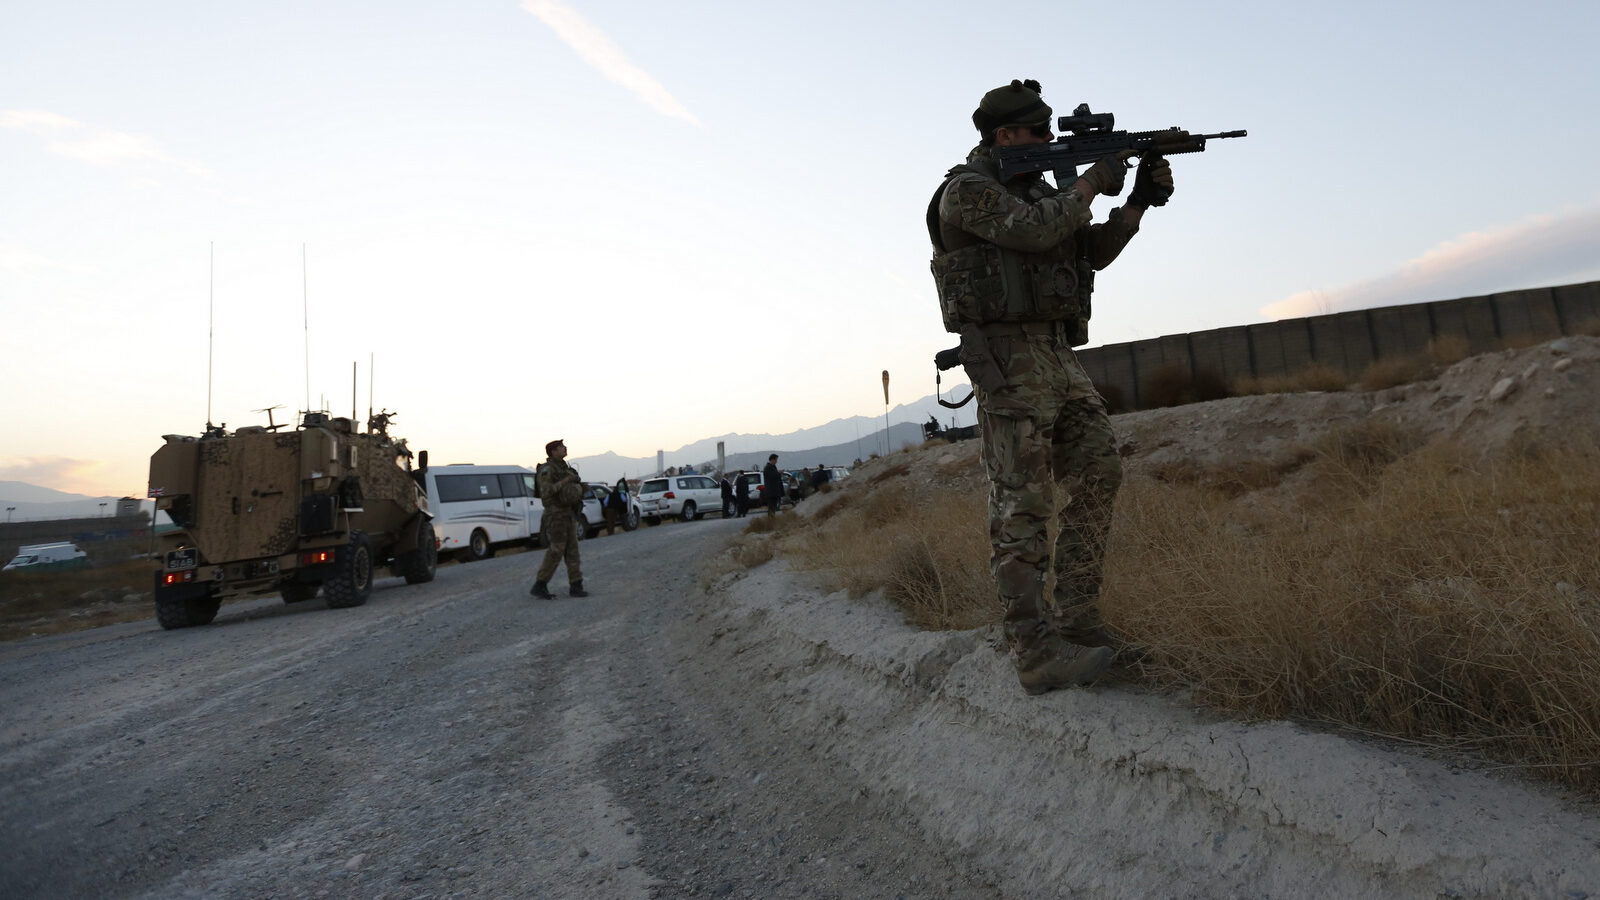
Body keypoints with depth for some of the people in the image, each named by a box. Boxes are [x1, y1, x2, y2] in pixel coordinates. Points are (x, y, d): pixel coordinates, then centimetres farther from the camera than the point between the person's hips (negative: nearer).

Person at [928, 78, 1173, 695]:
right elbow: (1034, 231, -20)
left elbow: (1095, 251, 21)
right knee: (1023, 507, -8)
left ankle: (1076, 621, 17)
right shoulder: (967, 191, -5)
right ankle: (1037, 655, -3)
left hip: (1059, 356, 9)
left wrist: (1138, 201, 8)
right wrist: (1094, 180, -7)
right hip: (1009, 360, -9)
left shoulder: (1038, 188, 21)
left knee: (1098, 479, 8)